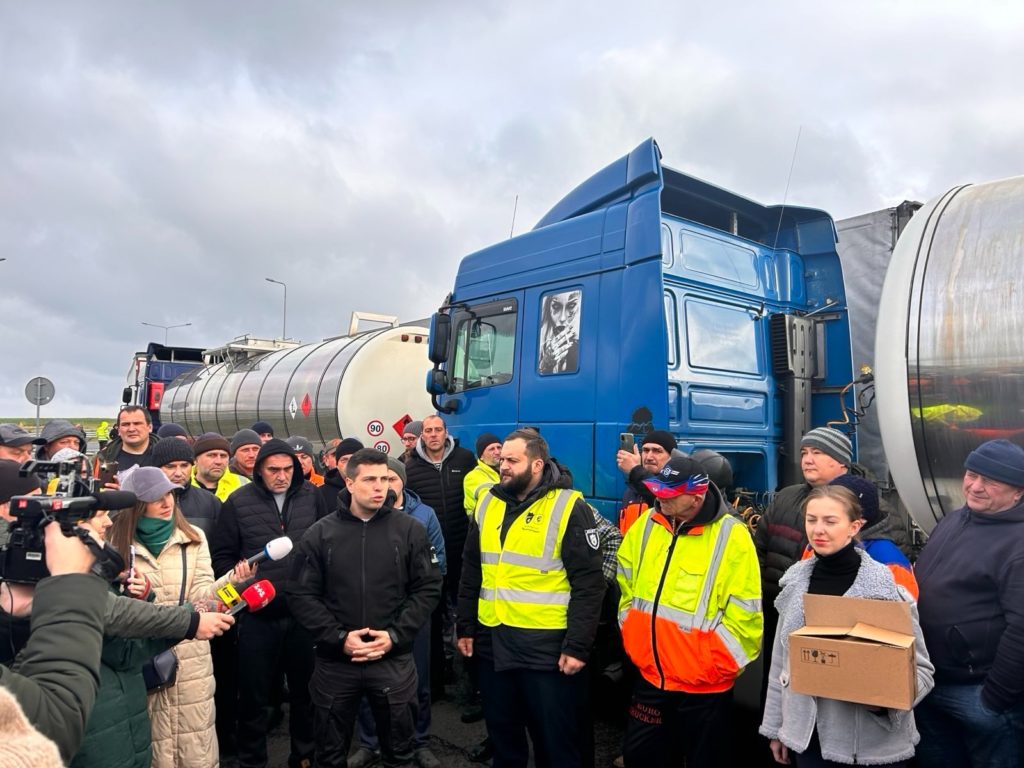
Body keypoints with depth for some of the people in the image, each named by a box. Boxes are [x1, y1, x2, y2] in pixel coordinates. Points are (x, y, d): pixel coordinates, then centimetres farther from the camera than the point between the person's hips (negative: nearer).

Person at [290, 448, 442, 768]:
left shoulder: (411, 530, -5)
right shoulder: (320, 534, -4)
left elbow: (428, 588, -3)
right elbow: (302, 595, -4)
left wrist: (395, 636, -12)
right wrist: (339, 638, -14)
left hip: (394, 660, 0)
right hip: (335, 661, 1)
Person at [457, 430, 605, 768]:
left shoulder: (569, 508, -11)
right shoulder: (487, 505, 6)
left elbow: (588, 584, -13)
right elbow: (471, 574, 13)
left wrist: (577, 646, -16)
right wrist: (466, 628, 11)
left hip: (547, 646, -5)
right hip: (493, 642, 5)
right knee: (502, 735, 21)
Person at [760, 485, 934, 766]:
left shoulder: (887, 586, -13)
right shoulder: (796, 580, -1)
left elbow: (919, 666, -6)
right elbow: (781, 661, 6)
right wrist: (775, 727, 10)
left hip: (872, 743, -3)